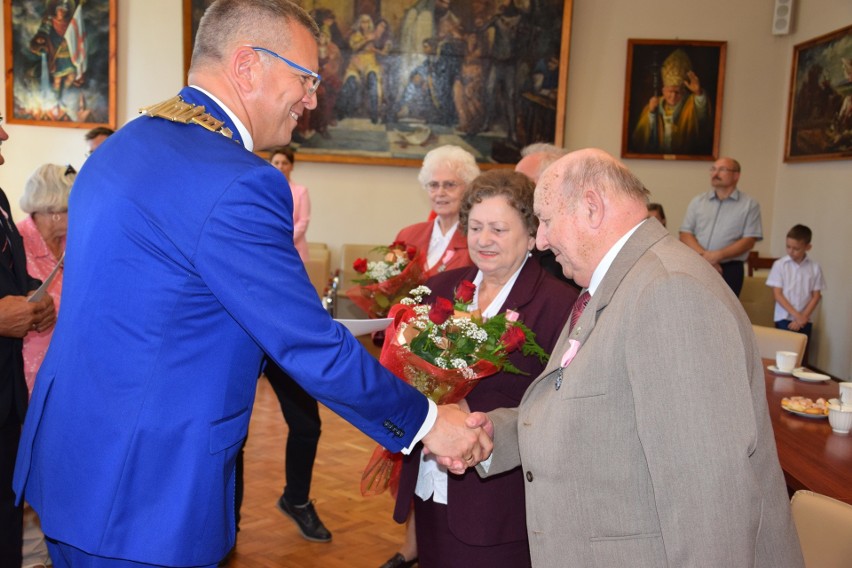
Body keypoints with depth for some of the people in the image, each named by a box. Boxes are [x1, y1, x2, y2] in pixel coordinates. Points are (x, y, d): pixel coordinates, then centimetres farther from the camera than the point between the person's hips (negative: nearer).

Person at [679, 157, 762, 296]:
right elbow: (685, 234, 5)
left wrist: (718, 255, -17)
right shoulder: (698, 201, 12)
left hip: (729, 269, -2)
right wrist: (704, 255, -13)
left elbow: (749, 241, -4)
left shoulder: (749, 205, 4)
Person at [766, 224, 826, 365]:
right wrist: (796, 315, -12)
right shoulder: (779, 265, -4)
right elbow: (777, 294, -6)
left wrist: (803, 317, -8)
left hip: (805, 321, 2)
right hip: (784, 319, -2)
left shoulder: (814, 267, 1)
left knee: (802, 357, 4)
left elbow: (816, 296, 3)